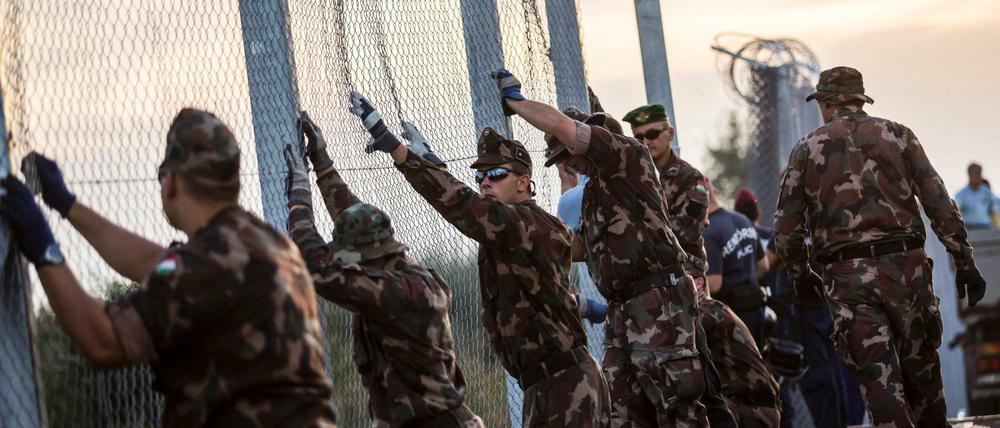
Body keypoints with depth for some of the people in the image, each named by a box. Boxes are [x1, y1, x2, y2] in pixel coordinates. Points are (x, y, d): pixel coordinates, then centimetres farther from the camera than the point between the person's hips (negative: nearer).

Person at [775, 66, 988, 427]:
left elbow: (785, 228, 6)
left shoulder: (806, 149, 8)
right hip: (906, 266, 1)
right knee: (922, 376, 12)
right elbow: (940, 205, 2)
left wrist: (800, 275, 22)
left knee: (881, 383, -3)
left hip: (847, 277, -1)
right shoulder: (897, 135, 9)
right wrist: (964, 261, 5)